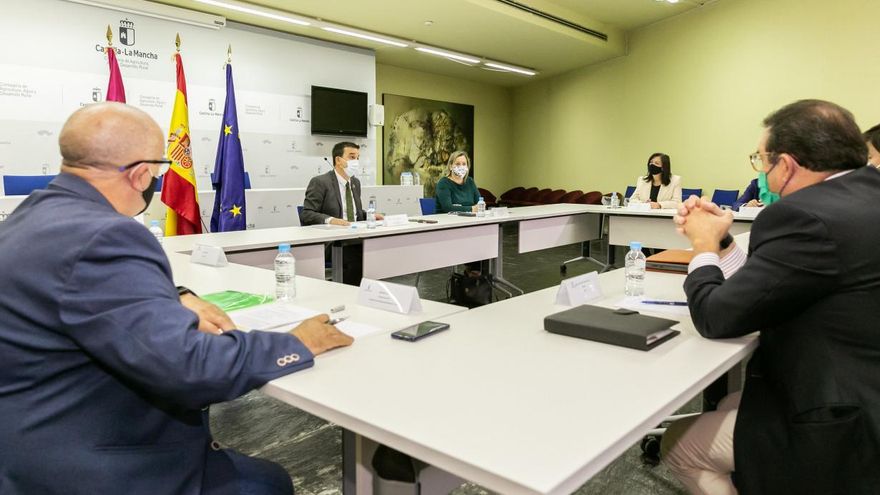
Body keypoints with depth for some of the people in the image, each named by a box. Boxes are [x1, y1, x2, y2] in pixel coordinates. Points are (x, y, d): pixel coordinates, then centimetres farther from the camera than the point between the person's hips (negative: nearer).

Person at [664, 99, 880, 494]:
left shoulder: (806, 216, -27)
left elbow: (717, 318, -18)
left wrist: (704, 247, -3)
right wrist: (720, 244, 6)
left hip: (846, 429, -9)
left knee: (677, 444, 6)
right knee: (728, 407, 26)